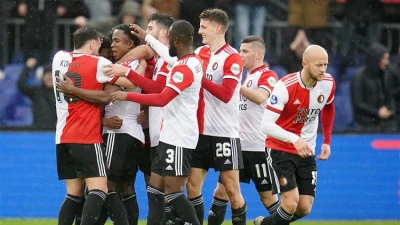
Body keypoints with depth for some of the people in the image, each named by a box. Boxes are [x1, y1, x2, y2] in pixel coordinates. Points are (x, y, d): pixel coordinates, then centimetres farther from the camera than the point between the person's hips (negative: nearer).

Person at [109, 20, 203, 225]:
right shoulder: (192, 63, 14)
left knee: (174, 192, -6)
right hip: (170, 137, 10)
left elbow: (162, 99, -25)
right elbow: (161, 90, 22)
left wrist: (127, 96, -18)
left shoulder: (184, 67, -17)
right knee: (155, 188, 9)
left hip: (178, 139, -10)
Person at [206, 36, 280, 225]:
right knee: (222, 190, 5)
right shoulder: (246, 76, 16)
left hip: (258, 147, -8)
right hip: (238, 145, 8)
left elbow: (260, 97, -30)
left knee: (267, 195, -1)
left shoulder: (267, 76, -10)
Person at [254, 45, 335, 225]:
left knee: (304, 209, 1)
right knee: (291, 202, -19)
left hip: (306, 152, 5)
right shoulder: (285, 86, -23)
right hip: (280, 150, -5)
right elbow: (266, 125, -27)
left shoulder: (328, 84, -6)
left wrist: (327, 141, 15)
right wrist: (295, 139, -40)